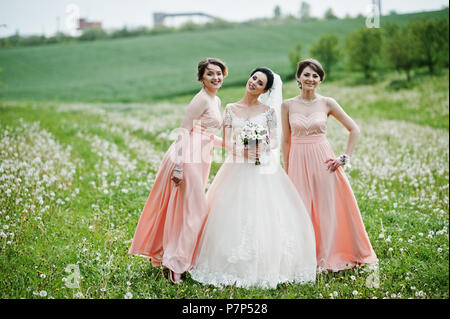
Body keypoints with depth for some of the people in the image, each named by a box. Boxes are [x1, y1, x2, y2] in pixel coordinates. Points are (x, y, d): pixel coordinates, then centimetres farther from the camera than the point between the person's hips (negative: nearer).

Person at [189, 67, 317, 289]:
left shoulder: (269, 111, 5)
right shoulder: (231, 109, 8)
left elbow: (275, 141, 2)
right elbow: (226, 141, 3)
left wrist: (263, 147, -19)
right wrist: (242, 149, -16)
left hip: (264, 169, -1)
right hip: (237, 169, 1)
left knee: (264, 217, -5)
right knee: (234, 218, -4)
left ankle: (264, 266, 7)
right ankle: (237, 267, 6)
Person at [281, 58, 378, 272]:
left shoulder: (327, 103, 0)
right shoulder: (287, 105, 3)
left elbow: (354, 130, 5)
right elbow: (286, 141, 7)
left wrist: (345, 157, -2)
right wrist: (286, 171, 6)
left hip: (323, 161, 0)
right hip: (298, 162, 1)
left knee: (327, 209, 3)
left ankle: (327, 256, 16)